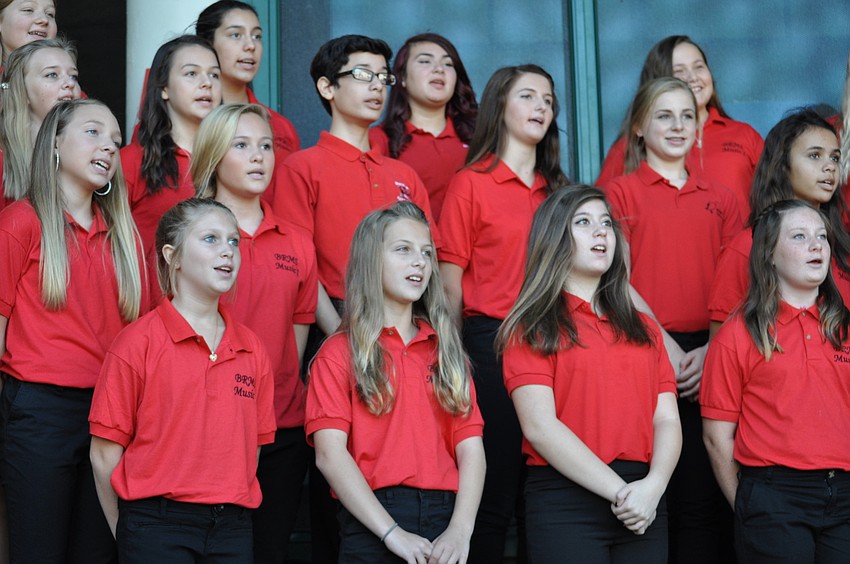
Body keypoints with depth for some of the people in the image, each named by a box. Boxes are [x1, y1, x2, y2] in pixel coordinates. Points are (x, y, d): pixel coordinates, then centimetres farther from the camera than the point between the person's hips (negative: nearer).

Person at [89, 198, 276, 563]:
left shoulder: (251, 350, 8)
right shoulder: (139, 343, -5)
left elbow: (252, 447, 13)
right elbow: (105, 454, -3)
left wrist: (233, 516, 7)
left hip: (232, 529, 4)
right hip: (157, 526, -4)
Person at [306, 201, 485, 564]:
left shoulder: (446, 350, 13)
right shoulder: (340, 354, 2)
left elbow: (471, 449, 4)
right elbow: (330, 453, -9)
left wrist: (460, 530, -12)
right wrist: (393, 533, -18)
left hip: (445, 519, 3)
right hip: (372, 526, -3)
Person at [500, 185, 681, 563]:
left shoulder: (643, 329, 16)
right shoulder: (532, 329, 0)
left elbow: (667, 419, 8)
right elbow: (539, 426, -10)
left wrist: (652, 487, -11)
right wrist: (618, 490, -16)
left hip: (644, 506, 5)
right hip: (565, 501, -4)